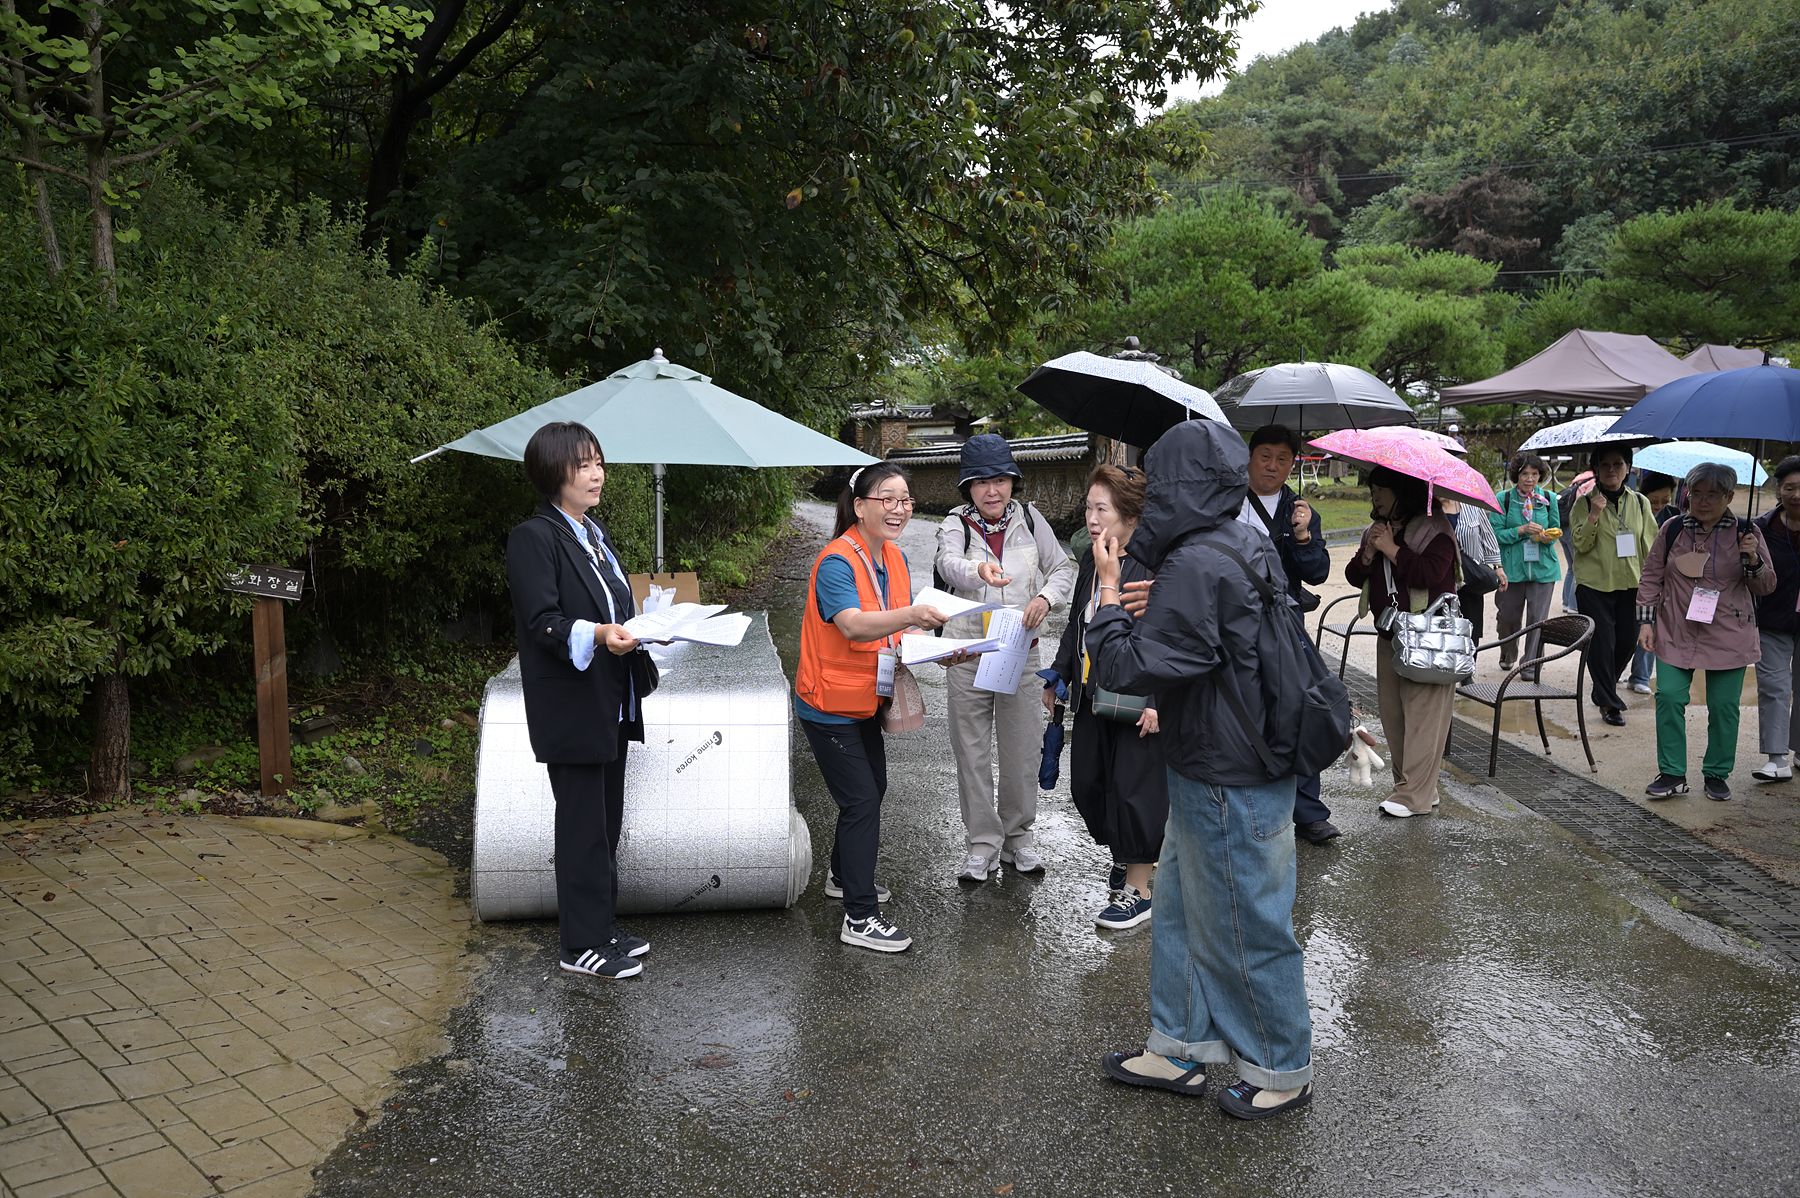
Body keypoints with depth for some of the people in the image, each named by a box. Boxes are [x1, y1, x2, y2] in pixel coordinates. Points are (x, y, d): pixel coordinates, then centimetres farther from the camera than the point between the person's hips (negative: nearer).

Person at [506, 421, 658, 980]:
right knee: (584, 824, -1)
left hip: (611, 702, 9)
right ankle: (582, 945, 10)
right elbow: (543, 622, -20)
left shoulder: (594, 533, 15)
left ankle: (601, 927, 27)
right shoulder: (534, 537, -12)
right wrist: (598, 634, -35)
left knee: (606, 820, 15)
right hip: (571, 708, -9)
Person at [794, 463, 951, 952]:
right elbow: (853, 625, -39)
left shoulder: (895, 559, 3)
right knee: (862, 802, -7)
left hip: (865, 701, 9)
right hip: (830, 705, -9)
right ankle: (860, 918, 1)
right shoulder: (836, 562, -23)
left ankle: (843, 877, 43)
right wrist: (913, 614, -54)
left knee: (872, 789, 21)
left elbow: (896, 632, 11)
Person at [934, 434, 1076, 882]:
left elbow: (1063, 568, 6)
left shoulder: (1029, 519, 0)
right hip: (968, 655, -1)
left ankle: (1019, 837, 26)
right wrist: (980, 569, -52)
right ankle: (981, 844, 18)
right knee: (972, 752, 6)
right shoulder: (956, 525, -8)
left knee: (1022, 749, 8)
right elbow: (948, 564, -29)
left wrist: (1046, 597, -16)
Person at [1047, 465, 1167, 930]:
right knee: (1087, 782, 14)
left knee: (1134, 788, 1)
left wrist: (1158, 700, -21)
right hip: (1093, 695, 8)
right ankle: (1124, 855, 37)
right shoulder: (1091, 559, 11)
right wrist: (1058, 676, 20)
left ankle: (1139, 887, 16)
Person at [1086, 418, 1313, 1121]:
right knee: (1180, 914, 20)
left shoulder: (1197, 568, -25)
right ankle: (1180, 1051, 35)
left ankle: (1282, 1072, 28)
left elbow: (1128, 669, -23)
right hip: (1209, 773, 10)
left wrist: (1108, 592, -10)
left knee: (1245, 932, 8)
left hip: (1229, 787, -10)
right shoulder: (1241, 547, 6)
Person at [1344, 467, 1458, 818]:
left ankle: (1415, 795, -8)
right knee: (1393, 713, 8)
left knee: (1422, 715, -8)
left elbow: (1429, 573, -23)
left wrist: (1390, 549, -14)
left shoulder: (1434, 529, -7)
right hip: (1390, 636, 8)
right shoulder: (1377, 531, 17)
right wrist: (1369, 551, -7)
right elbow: (1355, 577, 11)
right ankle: (1407, 784, 15)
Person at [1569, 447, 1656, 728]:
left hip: (1630, 584, 3)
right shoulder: (1585, 503, -1)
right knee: (1602, 644, -2)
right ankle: (1609, 704, 10)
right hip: (1595, 585, -3)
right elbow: (1580, 544, -9)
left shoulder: (1640, 502, 8)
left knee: (1627, 642, 8)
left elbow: (1649, 545, 10)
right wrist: (1594, 515, -22)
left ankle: (1604, 689, 32)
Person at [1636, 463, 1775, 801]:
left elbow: (1766, 586, 3)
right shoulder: (1673, 530, 1)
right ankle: (1672, 774, 3)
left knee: (1724, 706, 3)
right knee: (1669, 697, -7)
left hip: (1728, 637, 0)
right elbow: (1652, 577, 7)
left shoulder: (1746, 532, 0)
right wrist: (1646, 621, 1)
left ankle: (1717, 774, 19)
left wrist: (1753, 559, -17)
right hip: (1676, 633, 1)